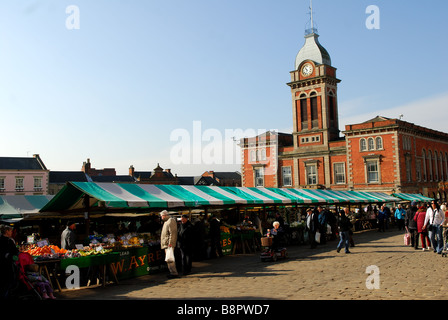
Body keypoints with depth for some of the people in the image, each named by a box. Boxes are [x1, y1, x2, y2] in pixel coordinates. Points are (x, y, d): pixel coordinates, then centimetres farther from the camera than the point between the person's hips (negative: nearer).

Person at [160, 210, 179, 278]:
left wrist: (170, 243, -24)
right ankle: (173, 272, 19)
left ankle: (174, 273, -10)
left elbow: (172, 233, -20)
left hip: (169, 244, -11)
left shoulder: (171, 221, -11)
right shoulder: (166, 221, 21)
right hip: (166, 244, 11)